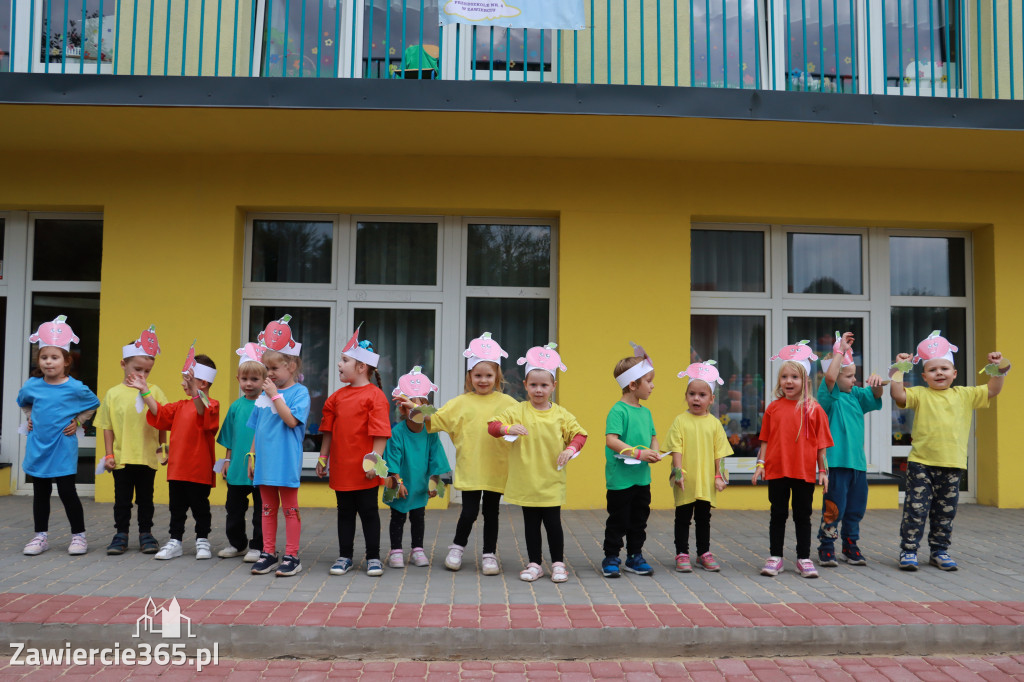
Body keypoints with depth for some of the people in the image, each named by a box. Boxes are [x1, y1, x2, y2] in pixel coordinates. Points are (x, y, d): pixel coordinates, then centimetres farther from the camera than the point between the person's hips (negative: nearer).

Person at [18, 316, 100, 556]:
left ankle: (79, 535, 10)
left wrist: (77, 422, -2)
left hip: (63, 448, -4)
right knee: (40, 493, 12)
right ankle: (41, 536, 22)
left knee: (67, 492, -2)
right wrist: (31, 418, 8)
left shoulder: (75, 388, -10)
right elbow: (23, 402, 23)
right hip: (38, 447, 4)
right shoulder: (32, 386, -1)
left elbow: (94, 404, 8)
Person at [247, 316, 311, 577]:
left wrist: (275, 395, -19)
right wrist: (252, 456, 14)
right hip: (265, 461, 6)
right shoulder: (264, 394, 10)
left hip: (286, 462, -6)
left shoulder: (299, 392, -7)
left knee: (289, 509, 4)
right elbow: (257, 429, 16)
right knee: (267, 508, 12)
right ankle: (268, 553, 21)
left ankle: (292, 556, 11)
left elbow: (292, 420, -22)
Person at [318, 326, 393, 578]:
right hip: (341, 468, 5)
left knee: (368, 512, 6)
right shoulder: (337, 396, 8)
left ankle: (373, 557, 17)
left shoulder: (375, 396, -10)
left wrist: (374, 460, -18)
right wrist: (323, 457, 13)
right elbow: (329, 430, 15)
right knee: (345, 512, 13)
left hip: (364, 470, -5)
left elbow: (380, 433, -13)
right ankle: (345, 557, 24)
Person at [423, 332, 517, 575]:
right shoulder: (460, 403, 3)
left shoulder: (506, 402, 3)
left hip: (496, 470, 1)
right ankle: (457, 547, 26)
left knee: (491, 512, 9)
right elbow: (434, 421, 3)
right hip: (469, 470, 0)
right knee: (469, 512, 0)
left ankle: (489, 554, 23)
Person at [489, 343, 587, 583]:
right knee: (531, 524, 10)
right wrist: (508, 429, -25)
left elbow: (579, 434, 8)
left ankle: (558, 563, 19)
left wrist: (570, 449, -11)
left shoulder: (561, 414, 2)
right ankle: (534, 564, 23)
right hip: (526, 480, 0)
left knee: (553, 523, 2)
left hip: (551, 481, 0)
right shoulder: (517, 411, -1)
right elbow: (492, 426, -5)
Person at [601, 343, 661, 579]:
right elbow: (611, 440, -23)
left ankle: (635, 557, 28)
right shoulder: (618, 411, -15)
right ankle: (611, 558, 16)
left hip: (642, 478, 7)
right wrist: (638, 453, -27)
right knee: (618, 521, 3)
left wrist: (654, 452, -2)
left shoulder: (646, 412, 10)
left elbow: (653, 437, 20)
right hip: (620, 478, -7)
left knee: (639, 519, 15)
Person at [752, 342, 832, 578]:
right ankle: (775, 557, 19)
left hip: (804, 471, -1)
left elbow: (821, 443, 1)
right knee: (778, 515, 10)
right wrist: (760, 464, -1)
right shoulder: (773, 408, 2)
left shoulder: (813, 409, -3)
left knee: (803, 516, 10)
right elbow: (766, 439, 6)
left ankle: (804, 558, 21)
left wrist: (823, 470, 0)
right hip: (776, 470, 1)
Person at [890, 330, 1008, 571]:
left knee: (945, 512, 12)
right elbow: (898, 395, -16)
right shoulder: (919, 394, -1)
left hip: (952, 465, 3)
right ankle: (908, 550, 5)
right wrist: (899, 369, -16)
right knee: (916, 509, -2)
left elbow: (992, 391, 11)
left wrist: (999, 369, 0)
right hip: (921, 463, -3)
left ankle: (939, 551, 25)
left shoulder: (964, 395, 9)